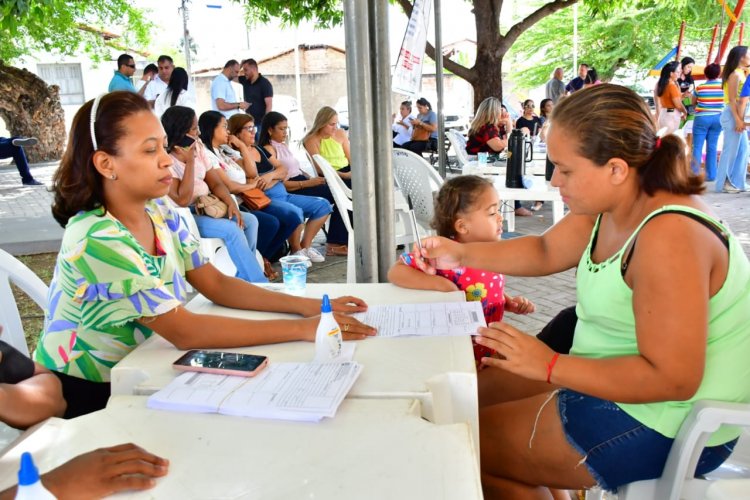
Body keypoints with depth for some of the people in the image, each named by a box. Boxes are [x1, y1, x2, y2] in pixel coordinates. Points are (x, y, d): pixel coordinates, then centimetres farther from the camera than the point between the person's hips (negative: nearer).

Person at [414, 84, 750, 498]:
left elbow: (672, 378, -31)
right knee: (477, 392, 15)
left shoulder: (669, 236, -30)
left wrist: (550, 366, -26)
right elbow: (545, 252, 11)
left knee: (471, 444, -3)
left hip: (662, 424, -9)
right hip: (616, 377, 9)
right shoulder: (611, 205, -2)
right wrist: (461, 254, 0)